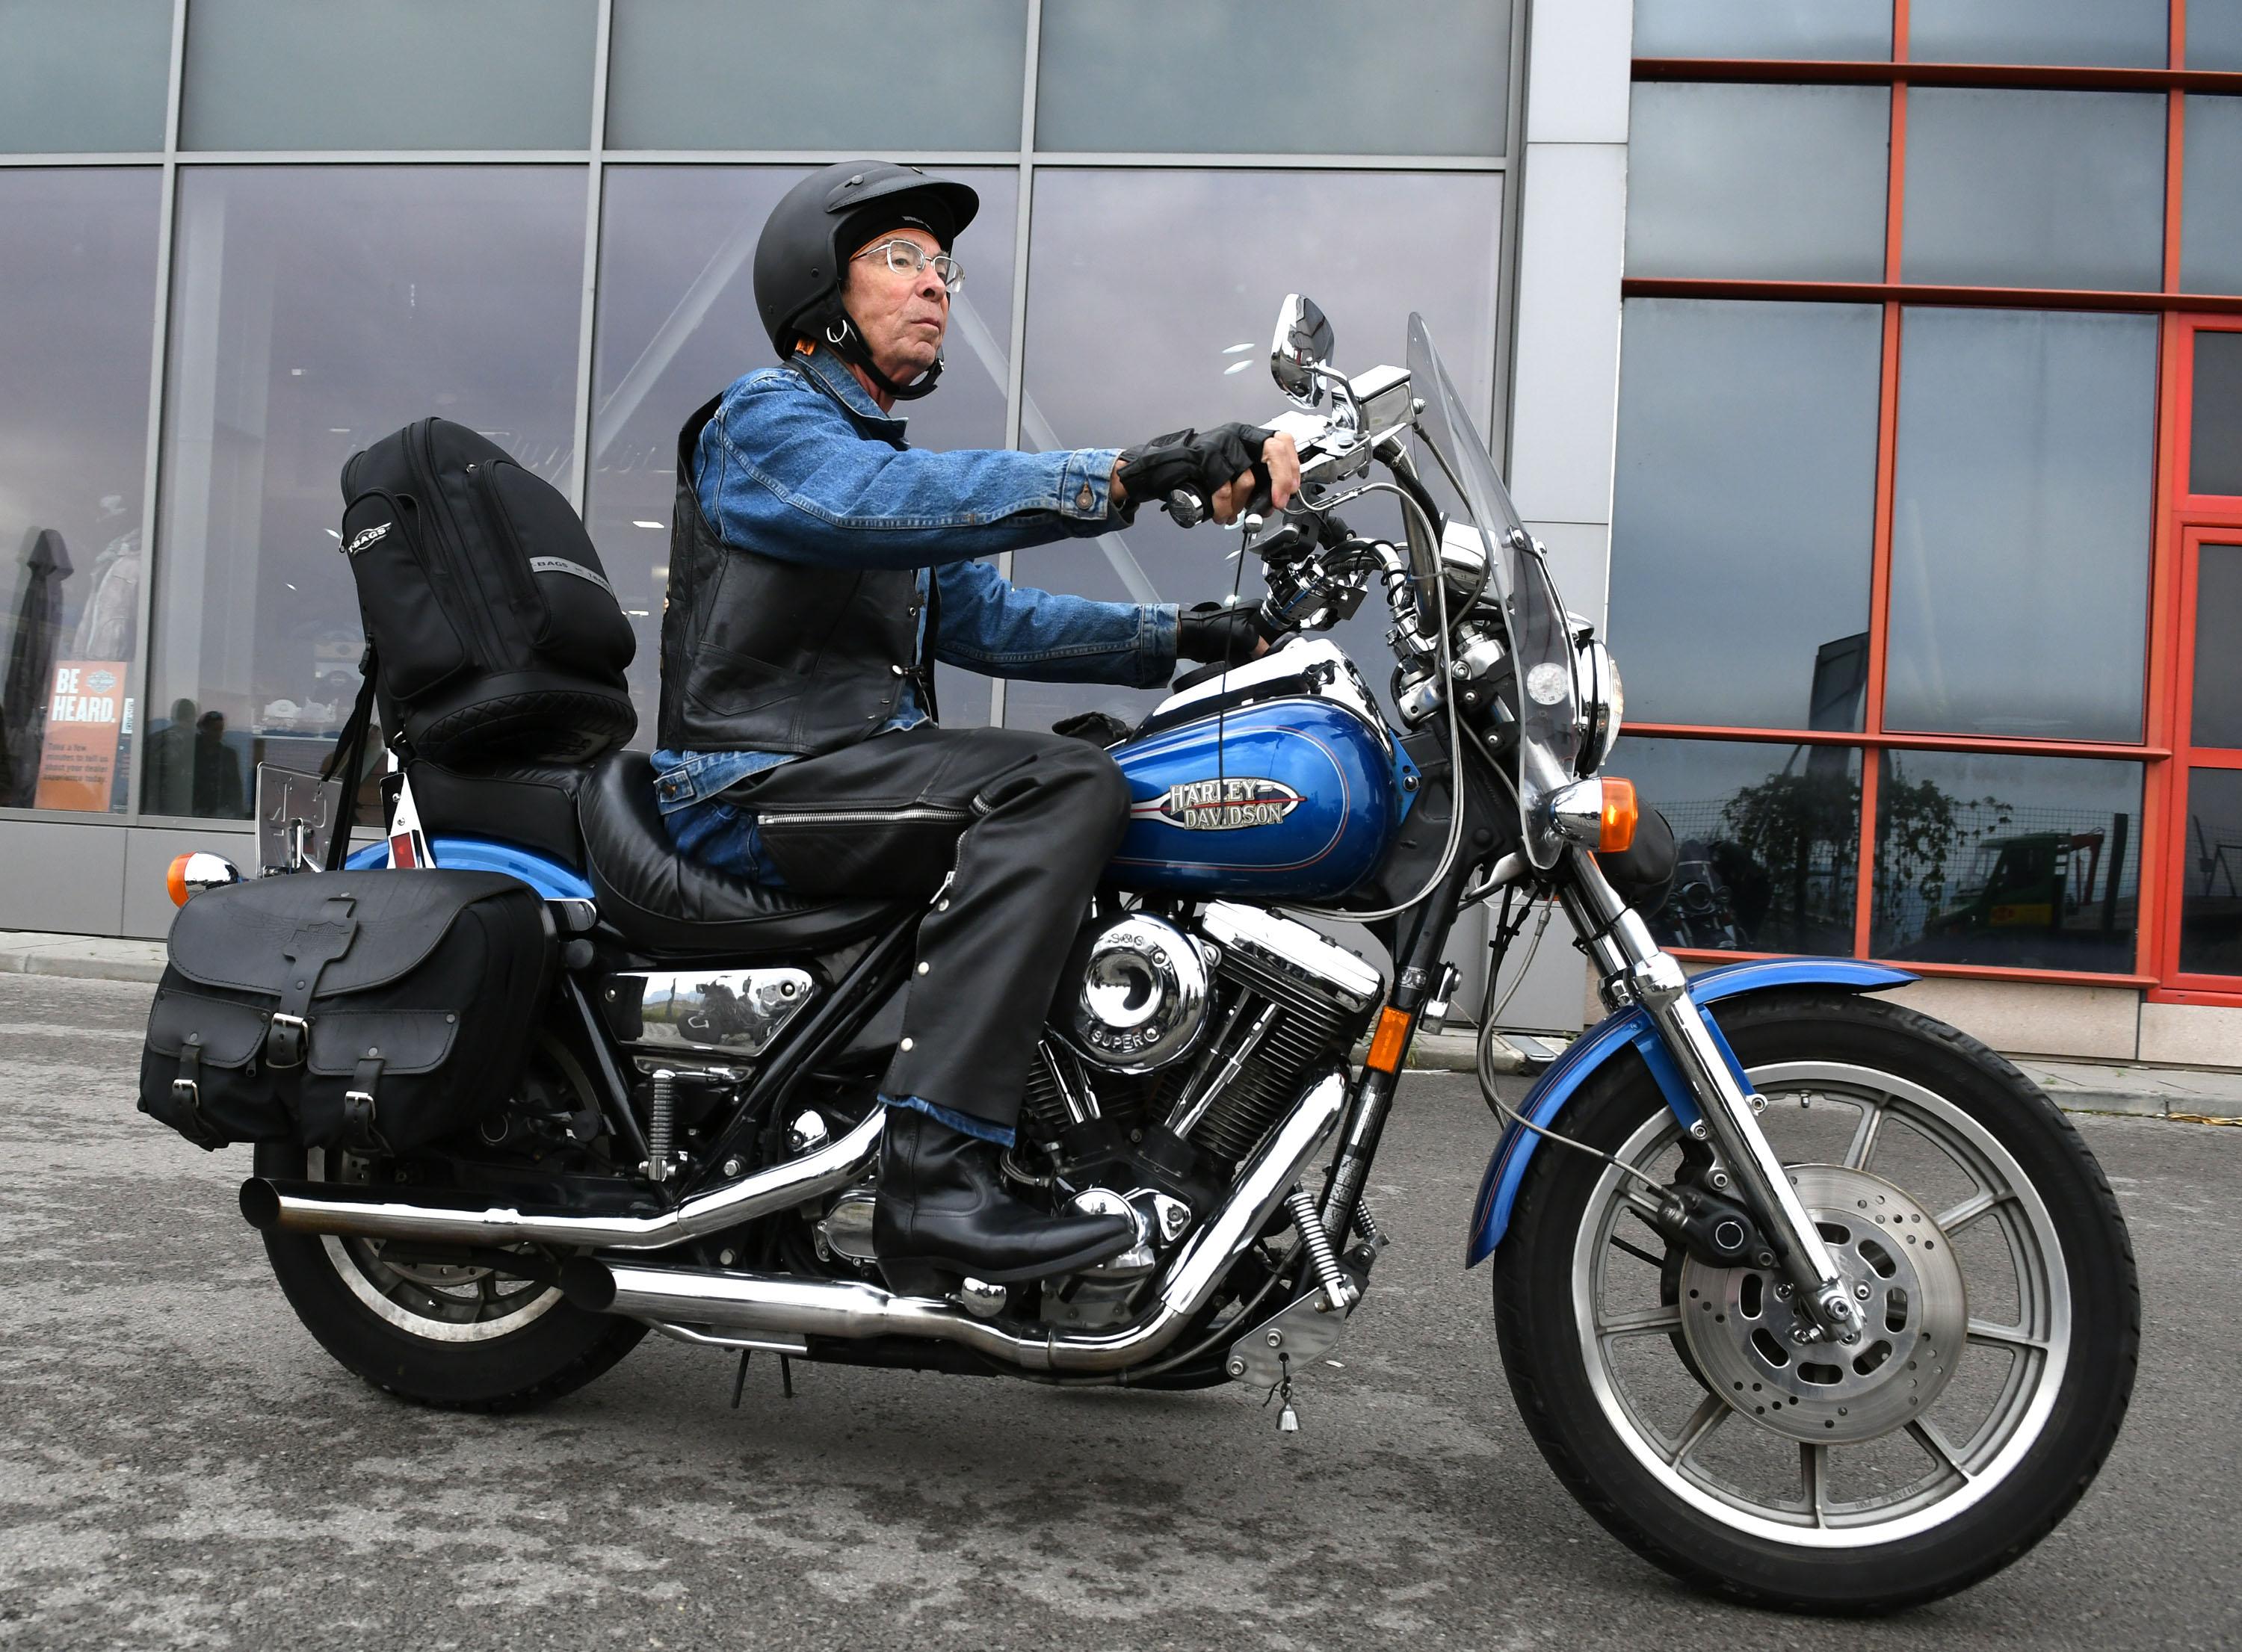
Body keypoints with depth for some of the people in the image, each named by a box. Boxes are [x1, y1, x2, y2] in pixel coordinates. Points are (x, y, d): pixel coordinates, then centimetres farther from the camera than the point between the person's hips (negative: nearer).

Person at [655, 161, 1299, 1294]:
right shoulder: (764, 419, -3)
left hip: (854, 770, 9)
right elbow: (901, 501, -25)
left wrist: (1181, 636, 6)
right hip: (752, 784, -9)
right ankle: (935, 1180, -37)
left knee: (1110, 779, 10)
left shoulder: (878, 446, 26)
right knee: (1063, 787, -28)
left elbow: (989, 617, 18)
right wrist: (1131, 473, -35)